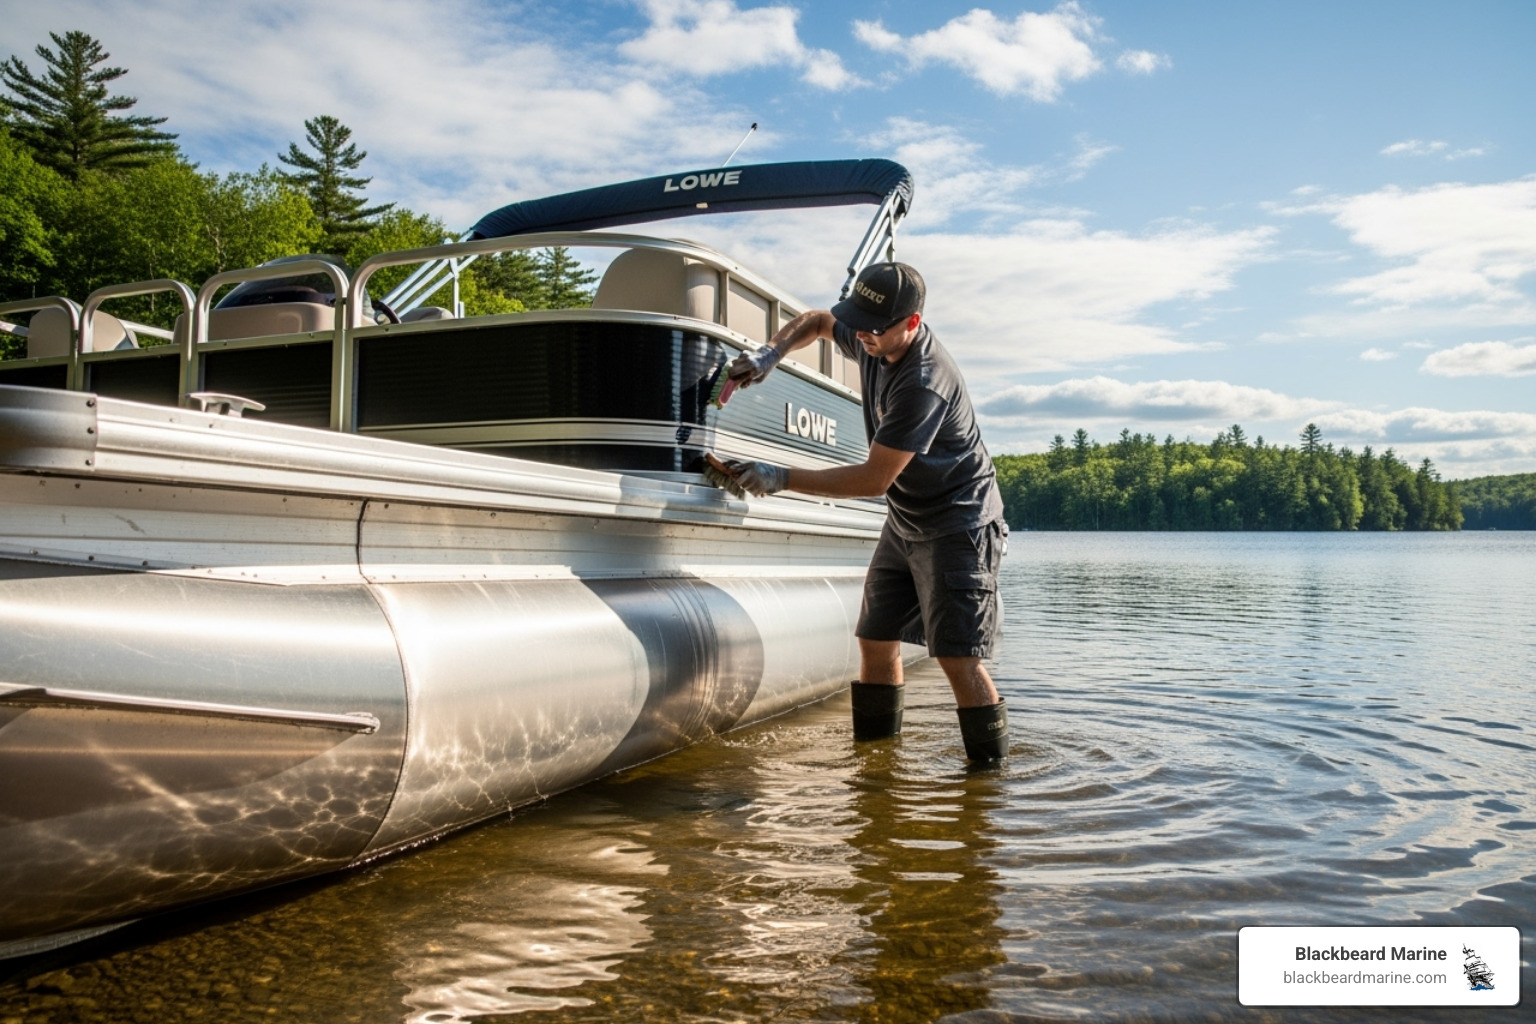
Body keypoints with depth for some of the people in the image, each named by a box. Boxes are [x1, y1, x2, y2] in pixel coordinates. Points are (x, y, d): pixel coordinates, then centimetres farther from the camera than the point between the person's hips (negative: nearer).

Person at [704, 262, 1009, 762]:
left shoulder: (923, 384, -29)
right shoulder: (871, 340, -2)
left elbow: (874, 479, -27)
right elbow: (816, 320, 21)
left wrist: (781, 478, -25)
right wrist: (771, 352, 1)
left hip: (957, 526, -9)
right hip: (904, 520, 9)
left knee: (957, 657, -12)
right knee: (876, 640, 9)